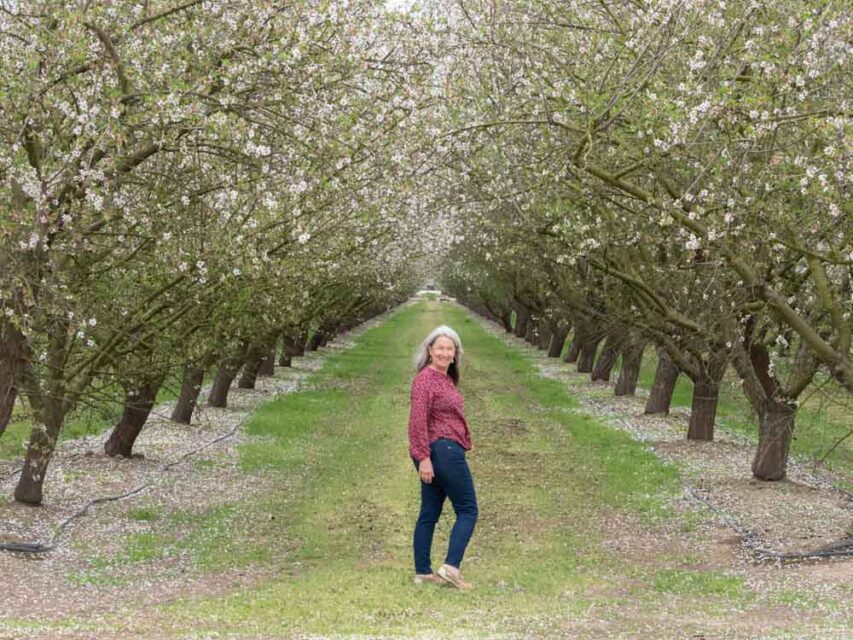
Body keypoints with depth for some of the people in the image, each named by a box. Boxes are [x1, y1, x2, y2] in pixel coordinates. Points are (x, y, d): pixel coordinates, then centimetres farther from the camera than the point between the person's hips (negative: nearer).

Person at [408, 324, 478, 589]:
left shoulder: (446, 379, 15)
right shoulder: (425, 378, -14)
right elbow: (418, 420, -19)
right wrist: (424, 457, -23)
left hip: (440, 452, 9)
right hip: (443, 450, -9)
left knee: (429, 513, 10)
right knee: (467, 510, -5)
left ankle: (423, 572, 14)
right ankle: (451, 567, -9)